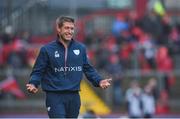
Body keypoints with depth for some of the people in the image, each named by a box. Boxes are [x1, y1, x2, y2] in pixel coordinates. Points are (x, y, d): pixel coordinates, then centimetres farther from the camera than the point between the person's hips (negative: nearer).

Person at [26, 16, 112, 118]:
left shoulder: (81, 48, 8)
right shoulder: (47, 49, -1)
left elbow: (88, 69, 13)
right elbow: (38, 71, -1)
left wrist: (99, 81, -3)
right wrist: (33, 84, -20)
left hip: (74, 97, 4)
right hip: (55, 97, -4)